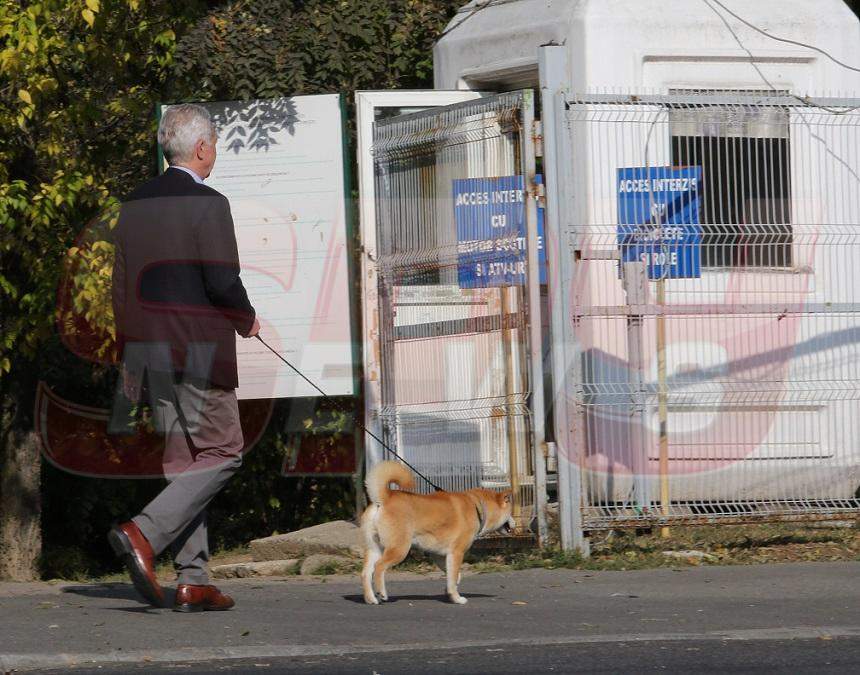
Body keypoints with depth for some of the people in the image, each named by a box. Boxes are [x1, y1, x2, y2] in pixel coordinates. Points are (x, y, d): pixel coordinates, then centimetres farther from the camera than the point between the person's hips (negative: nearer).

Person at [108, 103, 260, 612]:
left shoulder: (135, 205, 11)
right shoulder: (208, 205, -11)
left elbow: (122, 286, 12)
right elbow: (222, 282, -17)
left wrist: (130, 357, 18)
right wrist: (246, 318, 4)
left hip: (148, 349, 7)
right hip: (200, 350, -7)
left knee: (185, 459, 11)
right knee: (221, 454, 0)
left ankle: (193, 581, 7)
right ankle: (144, 535, -17)